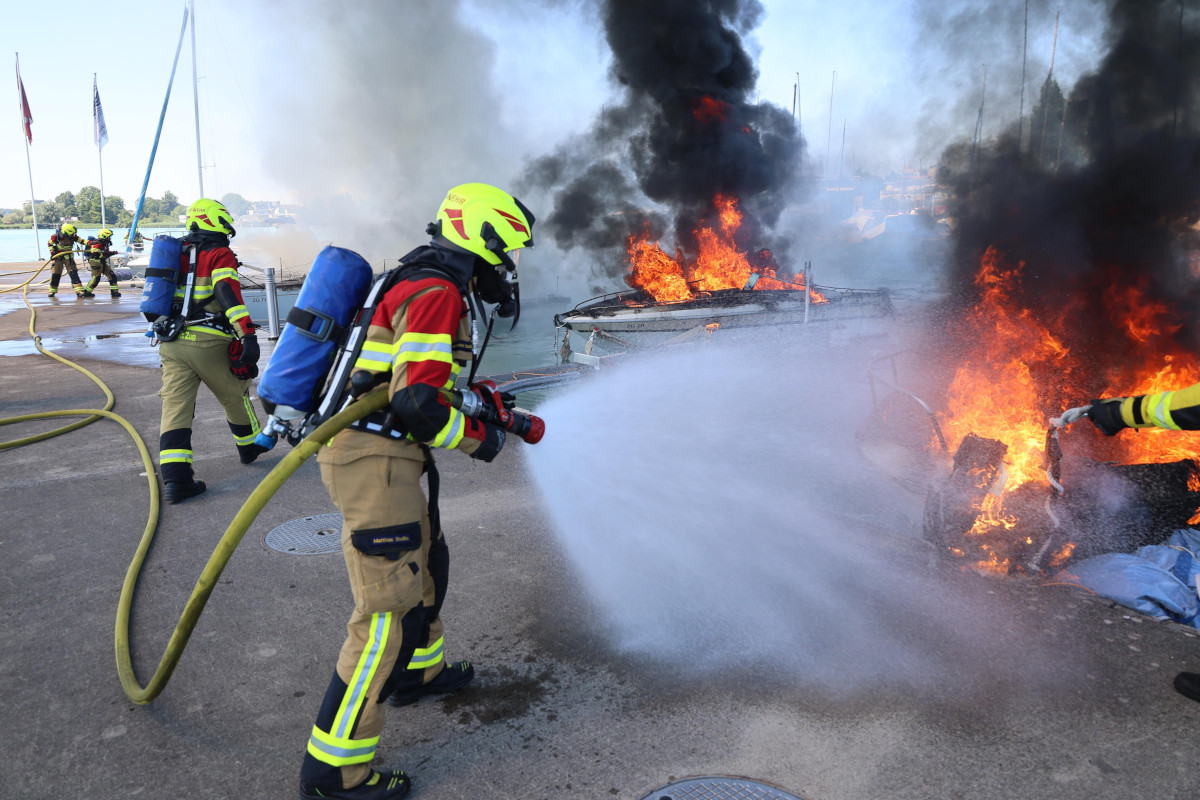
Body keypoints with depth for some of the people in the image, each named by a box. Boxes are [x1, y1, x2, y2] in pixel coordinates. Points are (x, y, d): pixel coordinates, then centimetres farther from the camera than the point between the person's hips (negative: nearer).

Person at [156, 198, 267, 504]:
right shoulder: (220, 255, -4)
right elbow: (229, 294, -21)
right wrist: (247, 334, -30)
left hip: (171, 343, 6)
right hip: (208, 343, -5)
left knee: (175, 407, -1)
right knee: (235, 395, 18)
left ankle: (174, 479, -8)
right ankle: (250, 445, 38)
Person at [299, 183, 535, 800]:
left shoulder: (425, 283, 17)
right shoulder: (438, 293, -17)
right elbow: (417, 405, -25)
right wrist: (477, 438, -9)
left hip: (373, 453, 11)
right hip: (376, 459, -11)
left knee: (427, 563, 27)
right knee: (389, 613, -6)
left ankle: (418, 672, 49)